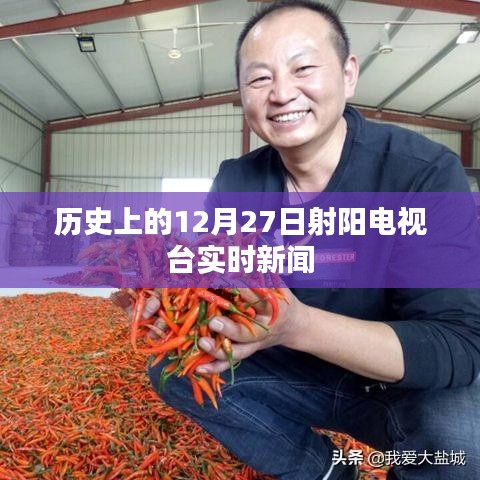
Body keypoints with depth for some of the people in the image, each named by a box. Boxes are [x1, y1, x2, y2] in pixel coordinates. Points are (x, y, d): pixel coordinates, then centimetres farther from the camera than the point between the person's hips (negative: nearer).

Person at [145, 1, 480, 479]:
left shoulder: (425, 173, -22)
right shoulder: (235, 181, -7)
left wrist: (298, 324, -42)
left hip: (405, 390, -3)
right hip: (295, 379, 4)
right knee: (171, 369, -7)